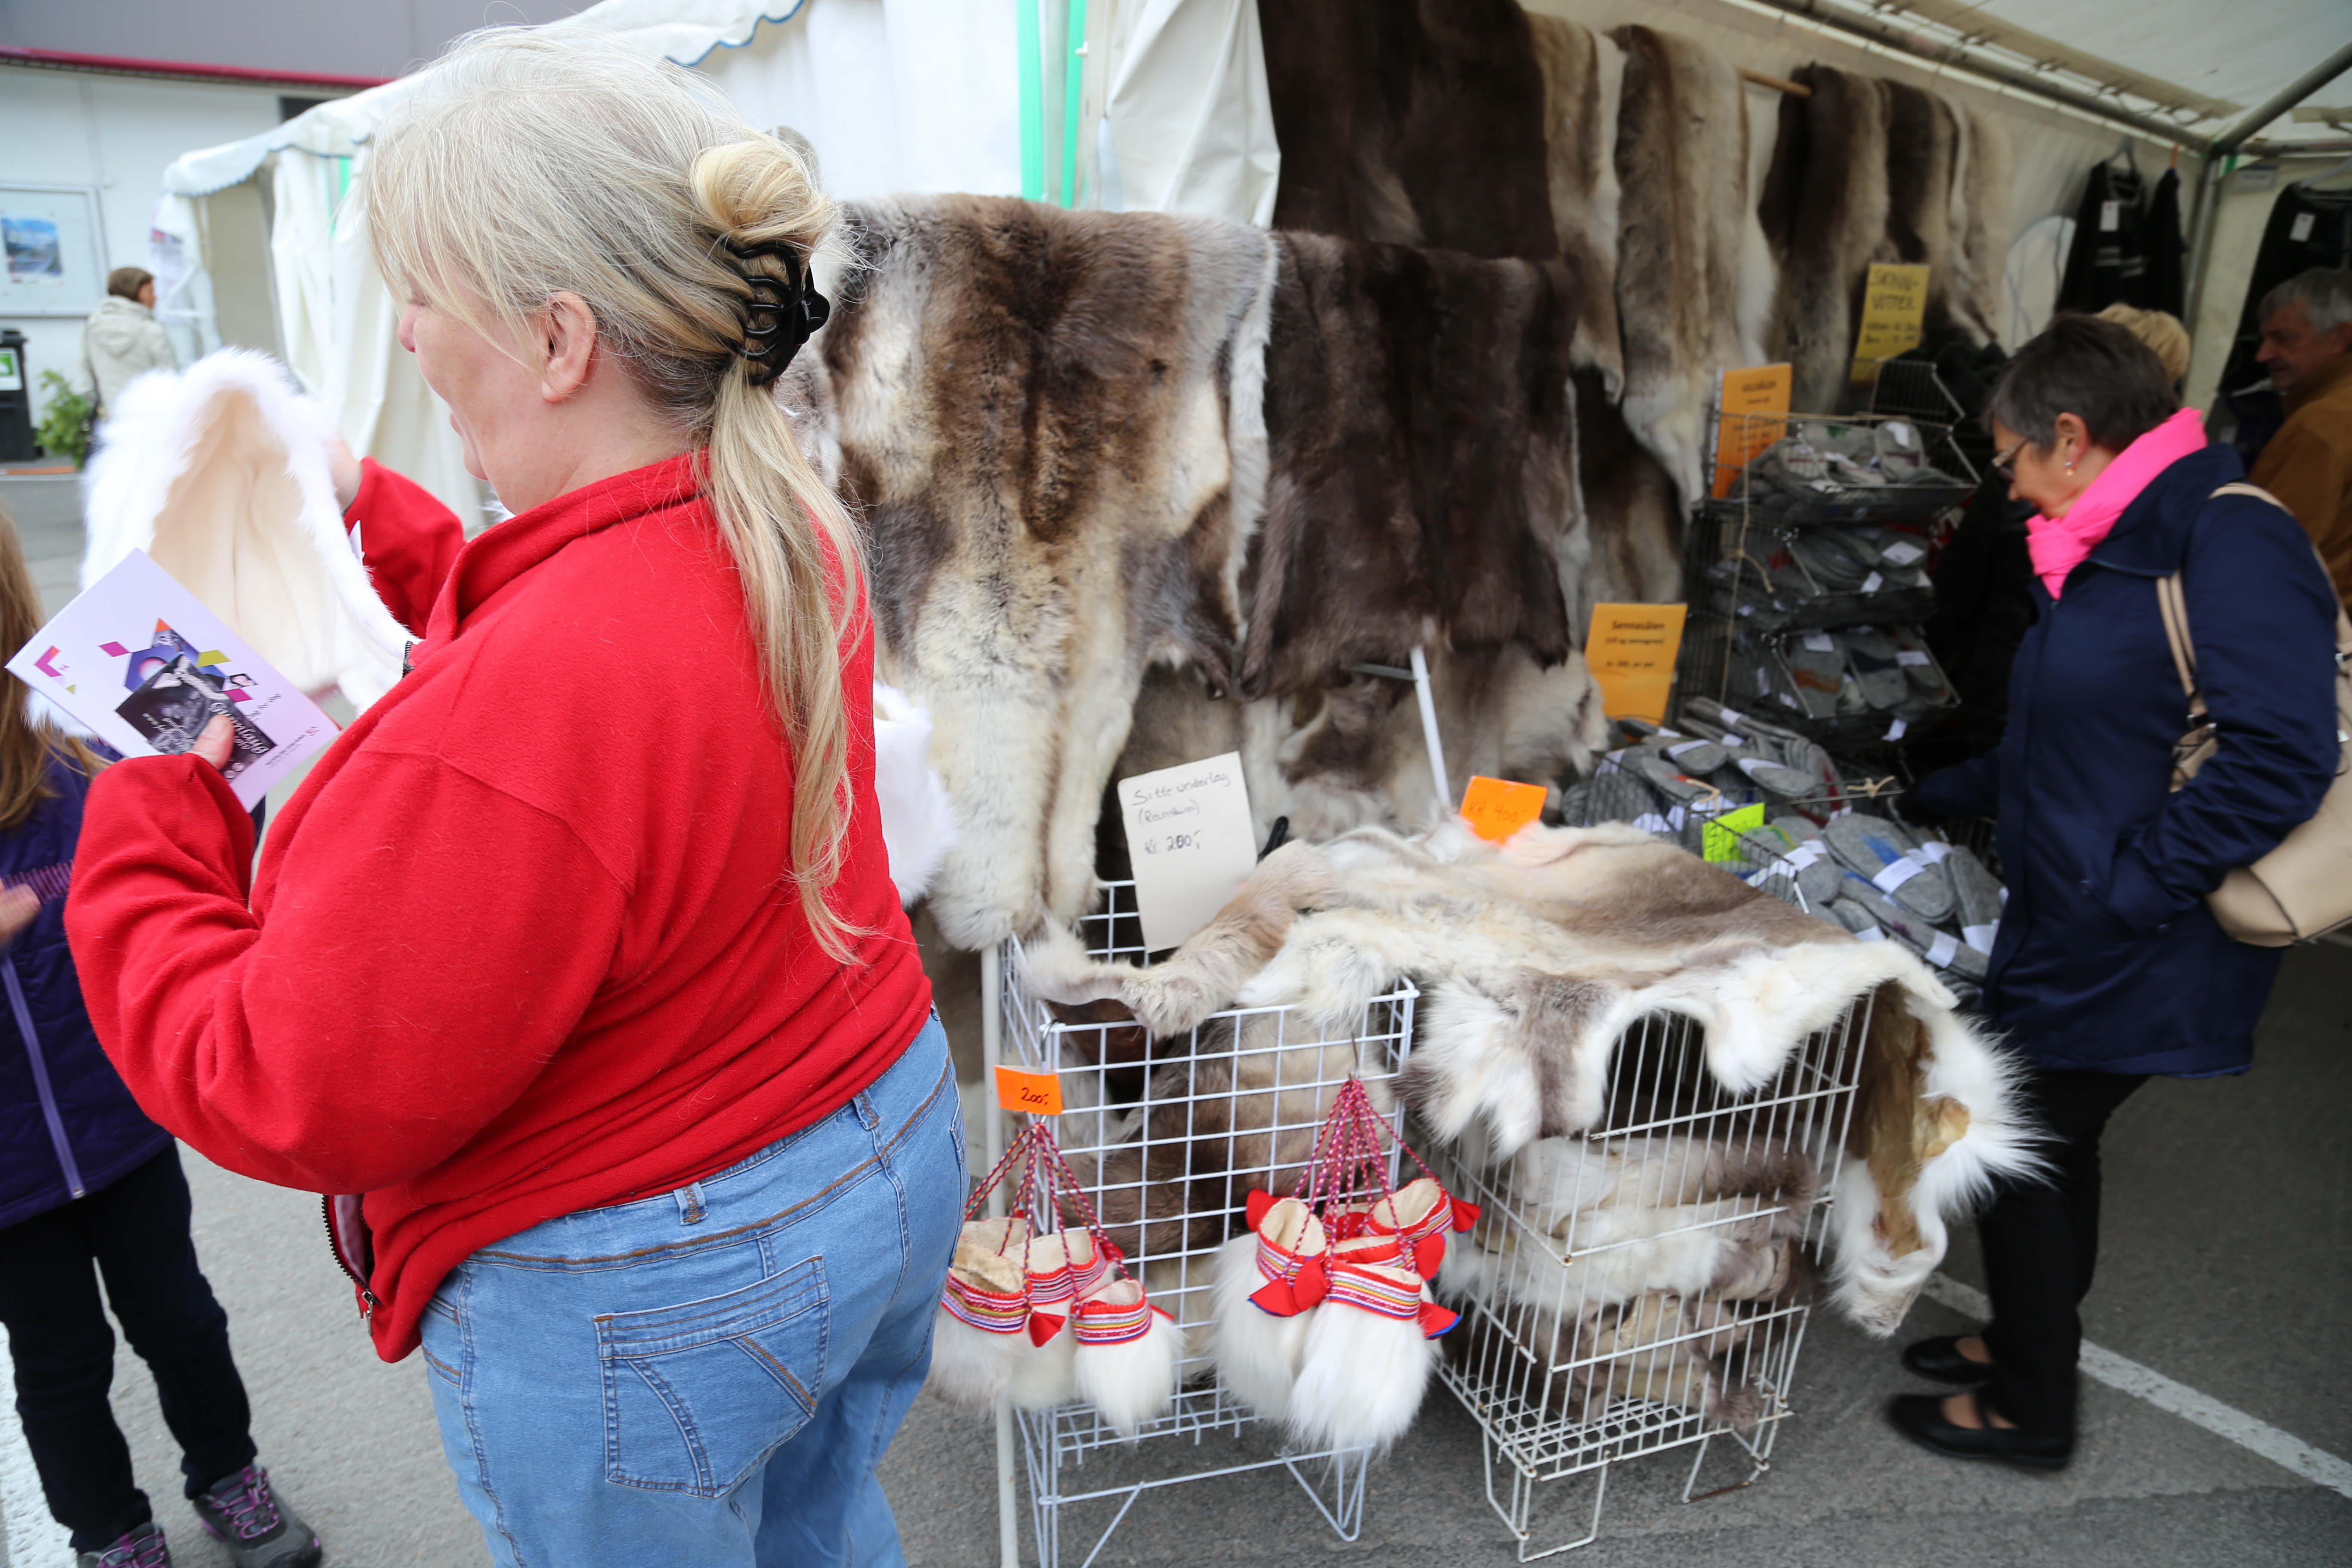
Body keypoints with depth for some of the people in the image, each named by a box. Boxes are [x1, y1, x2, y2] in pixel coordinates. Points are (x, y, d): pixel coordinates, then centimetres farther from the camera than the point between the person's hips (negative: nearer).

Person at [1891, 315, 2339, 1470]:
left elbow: (2281, 755, -26)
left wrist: (2127, 887, -24)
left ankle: (2029, 1411, 24)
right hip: (2067, 936, 9)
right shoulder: (2106, 554, 12)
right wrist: (1933, 801, 25)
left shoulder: (2231, 542, -19)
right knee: (2043, 1144, 20)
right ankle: (2024, 1344, 40)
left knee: (2022, 1154, 4)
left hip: (2132, 960, -9)